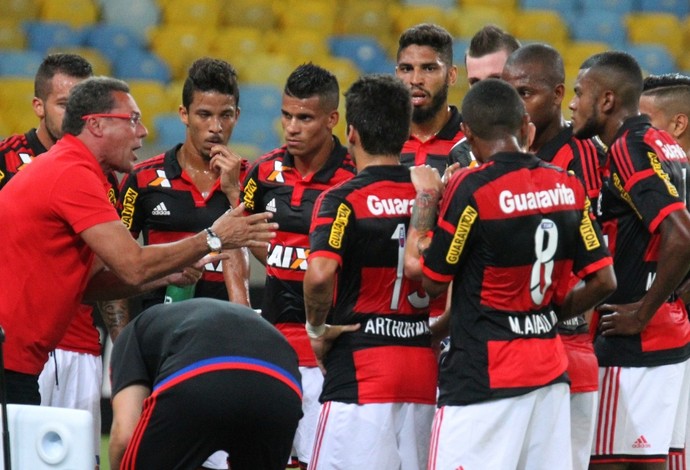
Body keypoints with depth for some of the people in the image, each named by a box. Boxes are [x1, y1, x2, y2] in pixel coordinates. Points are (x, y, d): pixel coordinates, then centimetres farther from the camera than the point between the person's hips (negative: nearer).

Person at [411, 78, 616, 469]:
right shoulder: (568, 186, 4)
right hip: (551, 371, 6)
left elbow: (432, 281, -4)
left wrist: (425, 201, 6)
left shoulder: (471, 188, -13)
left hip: (485, 376, -6)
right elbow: (603, 280, 5)